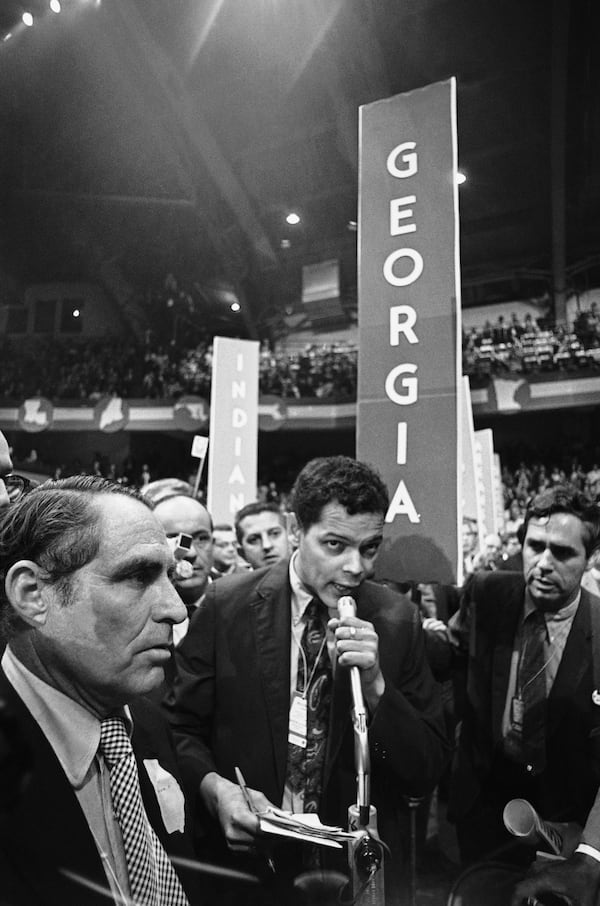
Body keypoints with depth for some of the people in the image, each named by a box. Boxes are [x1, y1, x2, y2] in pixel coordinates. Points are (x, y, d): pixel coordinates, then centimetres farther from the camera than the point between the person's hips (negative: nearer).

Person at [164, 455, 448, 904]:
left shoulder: (398, 622, -10)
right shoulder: (227, 606, -13)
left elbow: (427, 774, -8)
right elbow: (178, 728, -4)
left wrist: (376, 686, -24)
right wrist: (214, 787, -23)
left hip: (360, 865, 1)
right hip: (245, 856, 0)